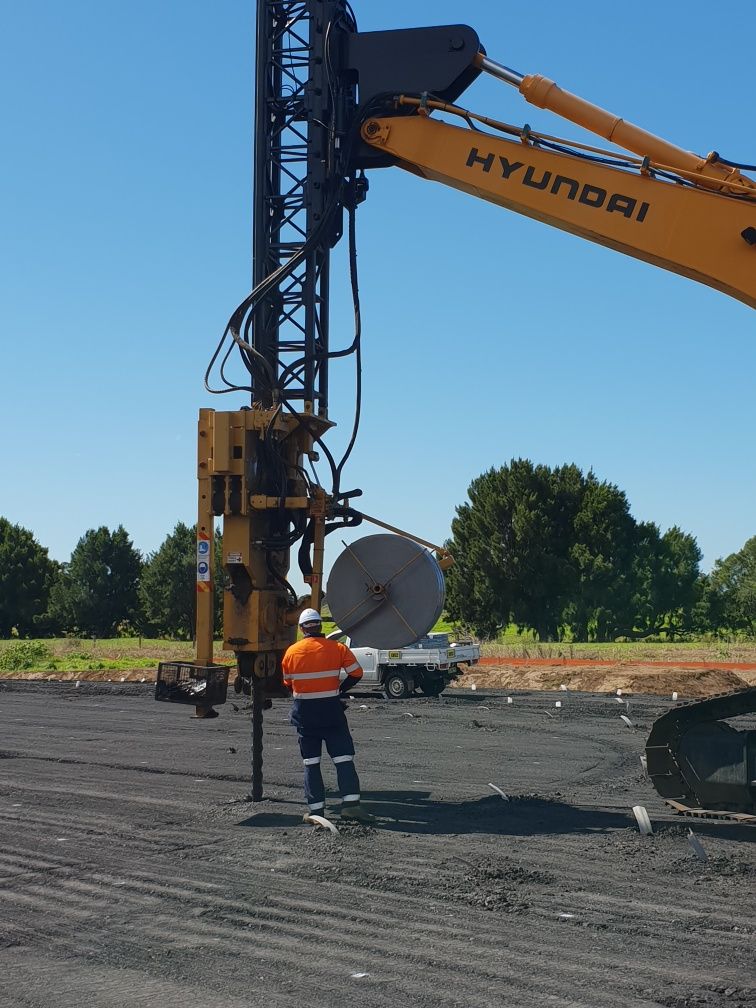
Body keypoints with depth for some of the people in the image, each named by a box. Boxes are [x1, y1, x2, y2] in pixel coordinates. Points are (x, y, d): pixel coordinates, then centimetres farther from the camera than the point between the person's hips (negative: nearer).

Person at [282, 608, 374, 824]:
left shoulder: (292, 652, 0)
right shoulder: (337, 648, -4)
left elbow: (287, 684, 9)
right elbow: (356, 673, -4)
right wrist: (340, 690, 9)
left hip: (304, 711, 1)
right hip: (331, 709, -1)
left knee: (310, 763, 8)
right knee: (343, 757, 1)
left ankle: (315, 809, 5)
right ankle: (350, 803, -10)